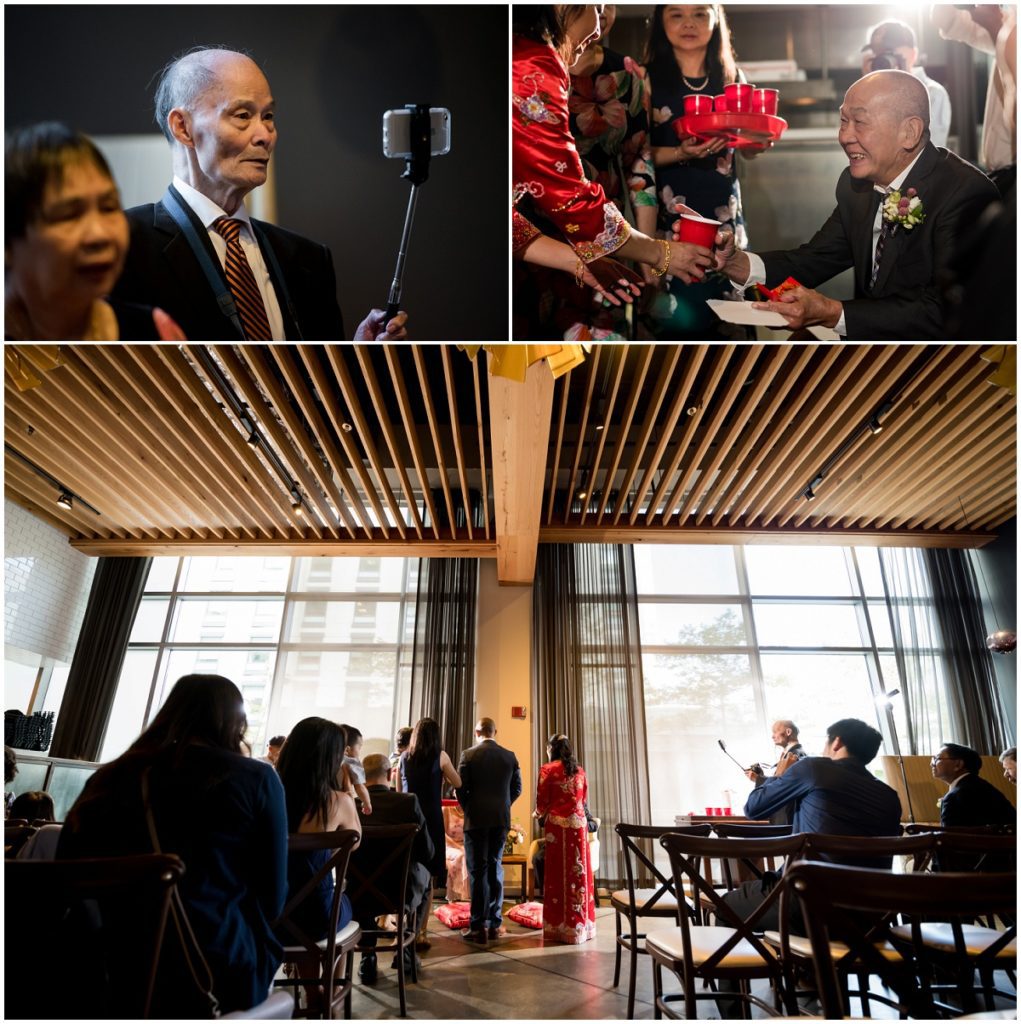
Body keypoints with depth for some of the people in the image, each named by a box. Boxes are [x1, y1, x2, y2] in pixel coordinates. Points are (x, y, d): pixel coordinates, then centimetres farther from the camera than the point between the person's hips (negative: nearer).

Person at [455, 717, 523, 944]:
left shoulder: (468, 755, -8)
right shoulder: (510, 756, 1)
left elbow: (460, 789, -9)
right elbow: (517, 788, 4)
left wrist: (468, 809, 8)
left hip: (476, 819, -3)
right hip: (501, 819, 3)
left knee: (478, 870, 3)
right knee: (495, 868, 14)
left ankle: (478, 927, 5)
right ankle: (495, 923, 18)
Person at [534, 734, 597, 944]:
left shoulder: (548, 769, -4)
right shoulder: (579, 770, 9)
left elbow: (542, 802, -4)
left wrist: (538, 814, 17)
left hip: (558, 825, -4)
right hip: (579, 823, 4)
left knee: (559, 874, 3)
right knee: (579, 872, 10)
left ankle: (560, 926, 8)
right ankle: (581, 924, 17)